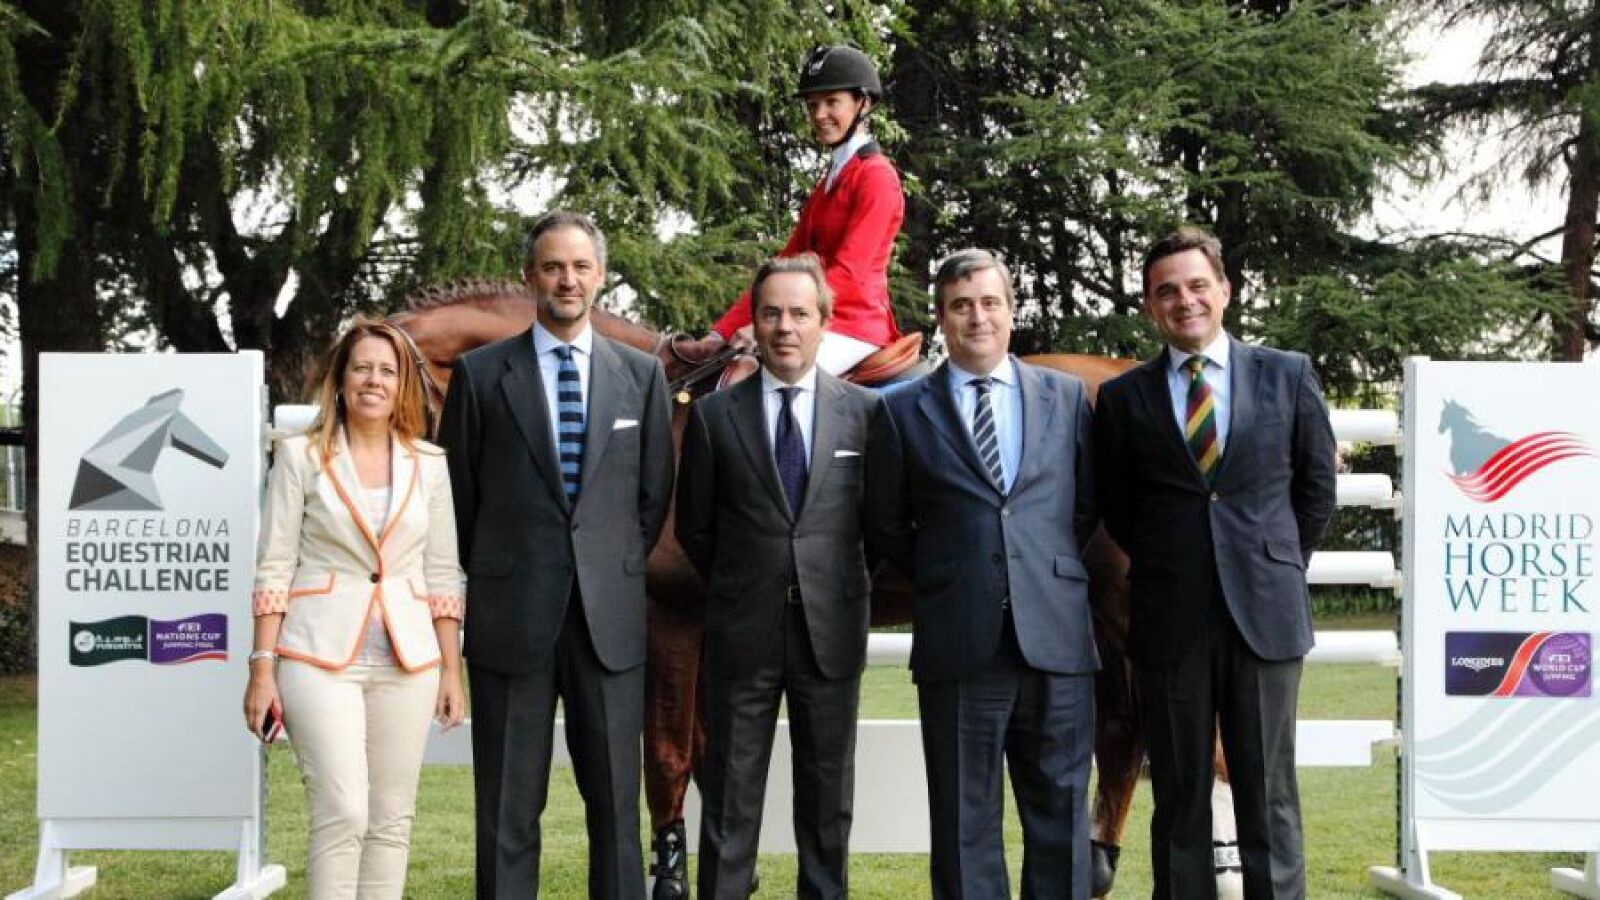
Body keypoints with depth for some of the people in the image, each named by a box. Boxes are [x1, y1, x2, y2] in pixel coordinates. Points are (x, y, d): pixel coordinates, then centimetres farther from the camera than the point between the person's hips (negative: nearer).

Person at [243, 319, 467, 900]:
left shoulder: (428, 464, 9)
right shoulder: (300, 456, 1)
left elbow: (443, 574, 11)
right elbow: (274, 567, 0)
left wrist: (452, 671, 8)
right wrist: (262, 669, -6)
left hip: (407, 659, 3)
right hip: (321, 655, -3)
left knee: (391, 822, 5)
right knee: (342, 814, -11)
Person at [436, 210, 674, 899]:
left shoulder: (641, 374, 7)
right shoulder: (480, 373, 2)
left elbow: (654, 492, 12)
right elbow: (455, 494, 8)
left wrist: (619, 572, 10)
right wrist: (488, 579, 9)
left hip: (610, 617, 1)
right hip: (510, 621, -1)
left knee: (616, 801, 5)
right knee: (508, 810, 4)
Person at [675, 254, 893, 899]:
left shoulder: (865, 410, 0)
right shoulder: (714, 415, 0)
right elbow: (694, 528, 9)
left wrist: (830, 583, 11)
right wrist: (740, 587, 11)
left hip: (832, 629, 0)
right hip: (743, 631, 0)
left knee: (828, 797, 10)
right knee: (730, 800, 6)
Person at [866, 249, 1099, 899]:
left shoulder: (1066, 396, 9)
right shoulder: (905, 411, 5)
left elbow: (1089, 505, 14)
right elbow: (886, 526, 10)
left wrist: (1053, 572, 8)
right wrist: (940, 579, 6)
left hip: (1055, 638, 1)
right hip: (959, 644, -1)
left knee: (1060, 811, 7)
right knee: (965, 820, 5)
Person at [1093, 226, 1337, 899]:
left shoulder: (1288, 376, 5)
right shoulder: (1122, 398, 5)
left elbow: (1317, 485, 13)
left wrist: (1281, 564, 11)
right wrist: (1166, 567, 10)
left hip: (1264, 614, 0)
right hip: (1169, 622, 1)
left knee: (1268, 798, 4)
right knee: (1179, 800, 6)